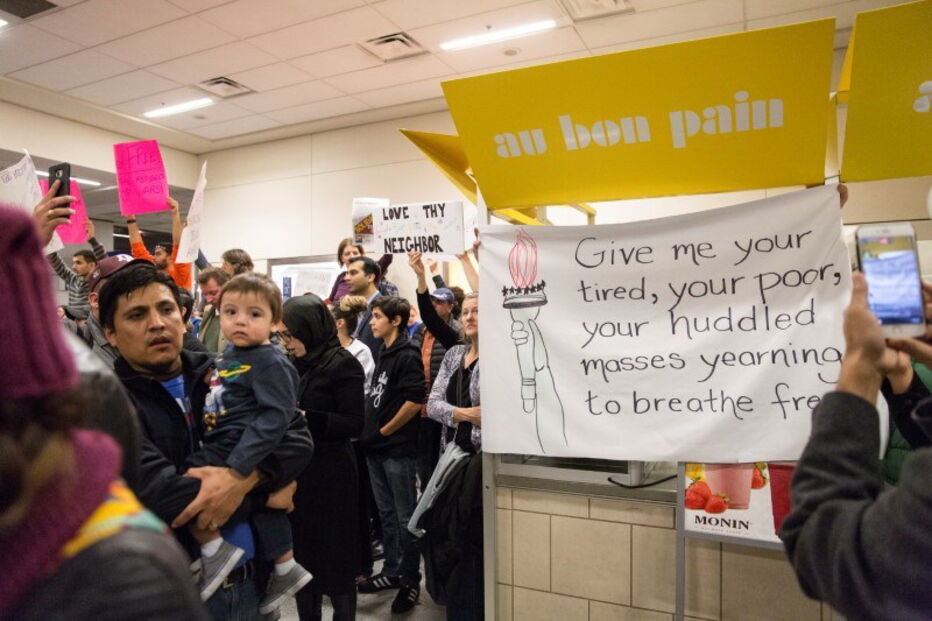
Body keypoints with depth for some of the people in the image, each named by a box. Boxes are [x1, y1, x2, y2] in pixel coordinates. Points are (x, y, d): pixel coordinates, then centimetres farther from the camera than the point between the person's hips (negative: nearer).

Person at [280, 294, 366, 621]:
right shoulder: (295, 363, 8)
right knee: (301, 554, 15)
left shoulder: (342, 364, -10)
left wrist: (303, 417, -21)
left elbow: (354, 423, -16)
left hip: (330, 474, -6)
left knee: (335, 556, 5)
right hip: (297, 469, 6)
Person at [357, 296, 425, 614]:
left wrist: (385, 430, -12)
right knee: (386, 513, 18)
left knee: (405, 517, 5)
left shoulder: (407, 355, -13)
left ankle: (410, 580, 18)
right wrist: (371, 429, 8)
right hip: (376, 448, 8)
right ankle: (392, 571, 31)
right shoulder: (383, 354, 12)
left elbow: (415, 401, -20)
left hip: (399, 449, -8)